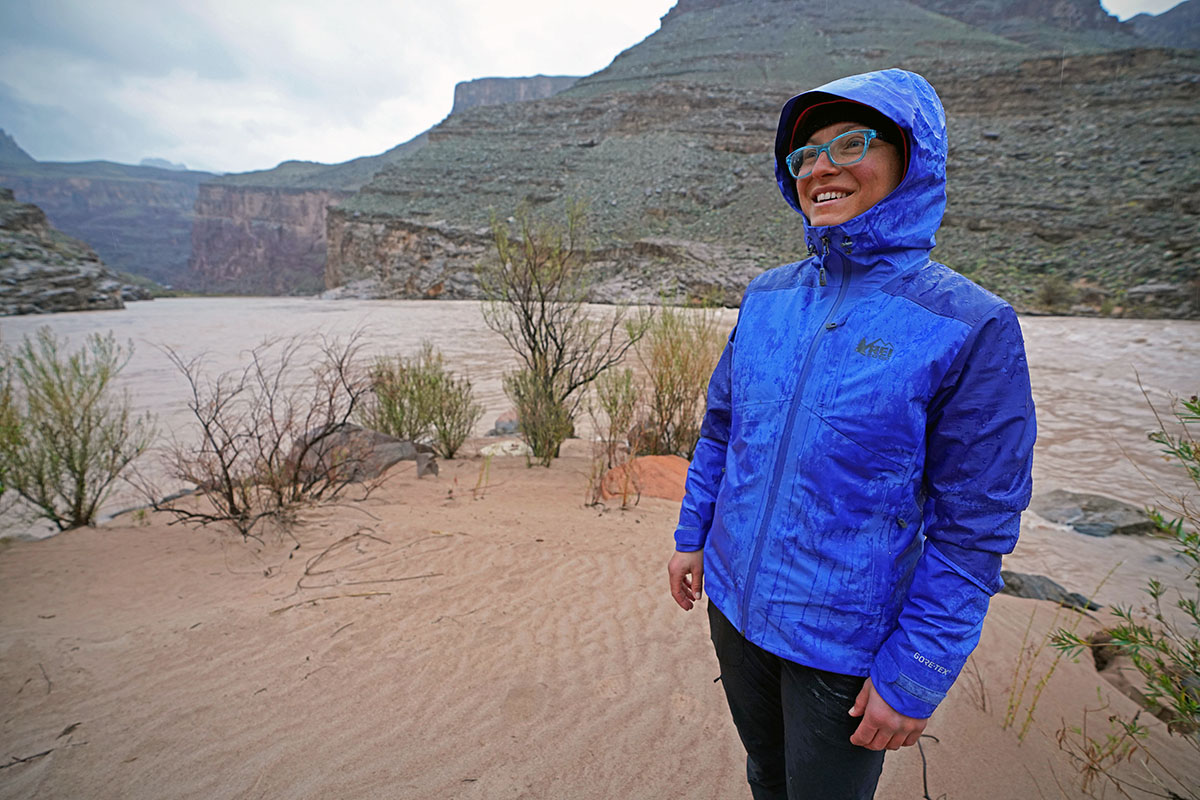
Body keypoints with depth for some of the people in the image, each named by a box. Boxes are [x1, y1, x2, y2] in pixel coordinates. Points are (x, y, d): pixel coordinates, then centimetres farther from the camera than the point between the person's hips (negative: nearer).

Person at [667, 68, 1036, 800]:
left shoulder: (971, 326, -16)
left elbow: (975, 527, -14)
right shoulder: (768, 294, -2)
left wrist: (916, 674, -12)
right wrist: (692, 535, 9)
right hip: (733, 604, 5)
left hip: (844, 646, -4)